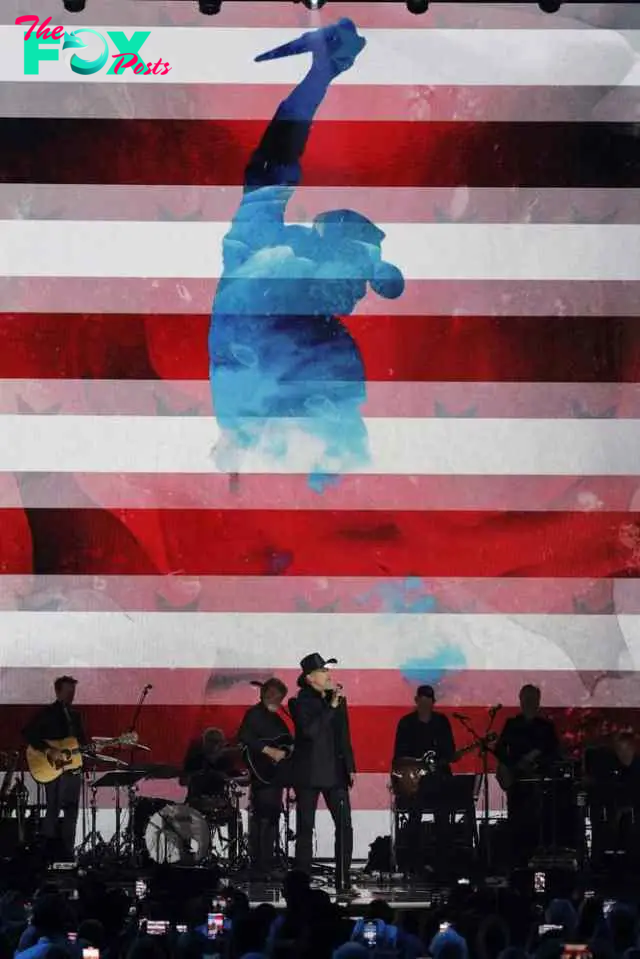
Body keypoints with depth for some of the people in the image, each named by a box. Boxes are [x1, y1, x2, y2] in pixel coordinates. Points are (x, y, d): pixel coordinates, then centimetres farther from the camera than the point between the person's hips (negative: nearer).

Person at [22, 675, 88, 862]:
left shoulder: (75, 715, 16)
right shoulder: (47, 713, -5)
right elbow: (28, 734, -15)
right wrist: (49, 750, -23)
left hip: (73, 769, 7)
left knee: (71, 813, 7)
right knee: (53, 811, -7)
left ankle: (67, 853, 12)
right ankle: (51, 855, -2)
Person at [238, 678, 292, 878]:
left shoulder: (275, 717, 19)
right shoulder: (254, 714, -8)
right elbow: (244, 737, -22)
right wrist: (270, 751, -23)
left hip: (276, 774, 9)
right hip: (262, 773, -9)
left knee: (272, 817, 11)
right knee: (262, 818, -11)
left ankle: (268, 865, 17)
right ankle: (260, 867, -12)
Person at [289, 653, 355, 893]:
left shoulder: (338, 700, 12)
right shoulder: (300, 703, -4)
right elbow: (309, 730, -20)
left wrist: (350, 767, 13)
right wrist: (331, 707, -20)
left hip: (335, 771, 4)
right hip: (309, 773, -4)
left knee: (345, 826, -3)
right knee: (305, 828, 2)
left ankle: (343, 880, 2)